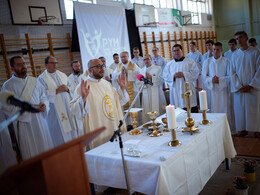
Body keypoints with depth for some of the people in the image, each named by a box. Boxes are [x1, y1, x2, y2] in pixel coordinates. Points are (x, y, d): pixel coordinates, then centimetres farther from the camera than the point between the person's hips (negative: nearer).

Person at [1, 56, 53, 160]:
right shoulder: (8, 86, -5)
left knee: (46, 148, 12)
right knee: (31, 152, 3)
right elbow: (7, 108, -12)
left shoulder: (34, 81, 9)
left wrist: (44, 104, -9)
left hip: (40, 121, 5)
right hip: (24, 123, -5)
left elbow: (43, 96, 14)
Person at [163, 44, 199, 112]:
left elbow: (195, 73, -3)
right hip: (175, 92, 2)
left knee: (192, 110, -3)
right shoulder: (169, 64, 13)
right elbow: (165, 76, 7)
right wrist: (173, 76, -11)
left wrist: (184, 74, -14)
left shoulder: (190, 62, 5)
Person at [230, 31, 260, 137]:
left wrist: (250, 85, -11)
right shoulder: (235, 55, 9)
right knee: (240, 112, 3)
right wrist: (239, 86, -7)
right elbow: (233, 73, 5)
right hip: (239, 90, 2)